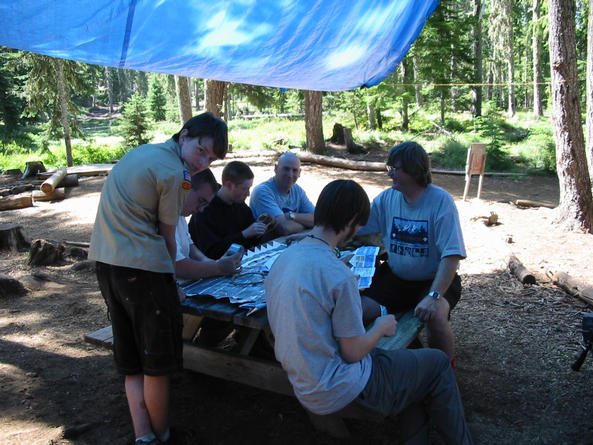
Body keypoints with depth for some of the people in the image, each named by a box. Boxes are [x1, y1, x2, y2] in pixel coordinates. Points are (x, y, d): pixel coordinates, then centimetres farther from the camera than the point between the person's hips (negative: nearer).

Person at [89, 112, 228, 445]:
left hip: (106, 262, 10)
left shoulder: (140, 152, 16)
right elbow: (167, 235, -7)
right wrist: (172, 278, 4)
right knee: (157, 363, 6)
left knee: (132, 363, 14)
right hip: (142, 268, -9)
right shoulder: (173, 173, -13)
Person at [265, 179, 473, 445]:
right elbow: (354, 353, -19)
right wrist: (382, 327, 0)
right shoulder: (338, 275, -28)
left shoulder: (283, 258, -2)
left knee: (411, 361, 24)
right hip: (334, 392, -8)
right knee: (437, 364, 10)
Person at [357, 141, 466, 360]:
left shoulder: (441, 201, -16)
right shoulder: (387, 198, 0)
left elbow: (451, 255, -22)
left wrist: (433, 296, -32)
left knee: (434, 315, -33)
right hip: (395, 277, 4)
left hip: (433, 280, -4)